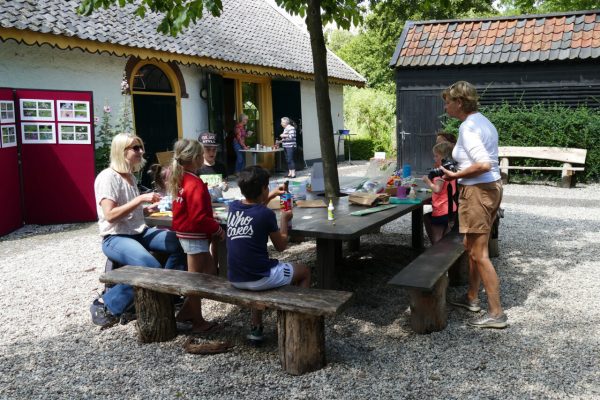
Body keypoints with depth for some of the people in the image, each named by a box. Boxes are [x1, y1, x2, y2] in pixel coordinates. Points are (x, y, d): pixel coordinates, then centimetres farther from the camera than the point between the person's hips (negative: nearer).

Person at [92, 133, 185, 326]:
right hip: (115, 238, -8)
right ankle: (107, 307, -12)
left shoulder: (131, 176, 13)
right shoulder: (107, 177, -13)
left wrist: (146, 209, 2)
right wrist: (140, 199, -24)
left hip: (139, 232, 8)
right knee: (151, 268, -31)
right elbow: (110, 215, -23)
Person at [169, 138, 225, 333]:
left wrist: (212, 225, 17)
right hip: (195, 235, -9)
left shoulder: (180, 180, 8)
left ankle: (187, 310, 23)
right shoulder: (195, 184, -21)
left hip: (185, 232, 9)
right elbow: (199, 216, -24)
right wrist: (218, 229, -12)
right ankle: (198, 321, 15)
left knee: (210, 271, 18)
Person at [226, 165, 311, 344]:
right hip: (259, 279, -6)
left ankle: (256, 329, 37)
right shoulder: (267, 214, -13)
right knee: (304, 271, 18)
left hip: (234, 279, 6)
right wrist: (285, 219, 14)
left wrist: (272, 195, 35)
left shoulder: (233, 207, 3)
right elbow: (281, 246, 2)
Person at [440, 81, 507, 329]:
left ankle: (496, 314, 6)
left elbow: (483, 165, -27)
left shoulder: (468, 127, -17)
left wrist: (455, 175, -15)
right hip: (491, 187, 10)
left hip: (478, 191, -10)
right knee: (471, 247, 21)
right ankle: (472, 298, 34)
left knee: (479, 254, -2)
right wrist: (459, 172, 9)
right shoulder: (482, 121, 13)